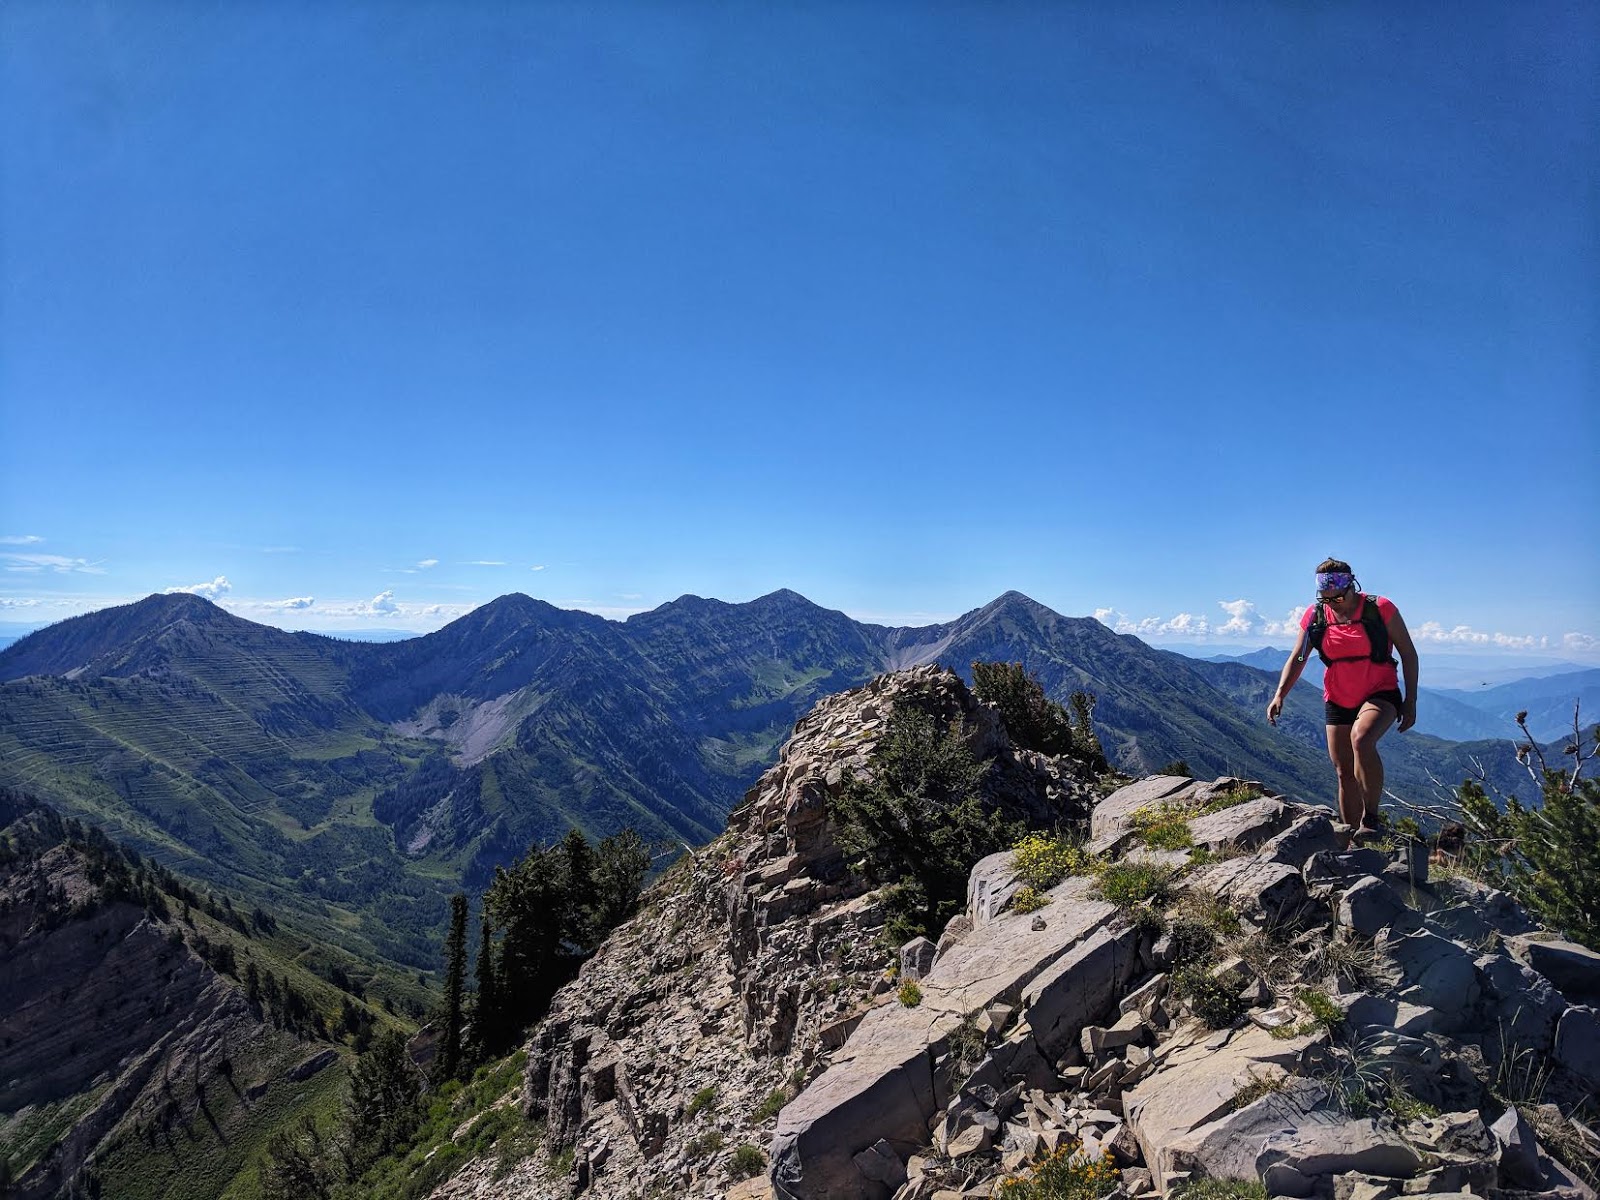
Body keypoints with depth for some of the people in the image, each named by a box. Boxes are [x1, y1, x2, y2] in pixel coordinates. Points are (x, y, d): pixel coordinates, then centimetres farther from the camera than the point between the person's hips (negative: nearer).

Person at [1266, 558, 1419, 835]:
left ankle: (1371, 819, -23)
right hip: (1338, 702, 4)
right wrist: (1279, 695, -18)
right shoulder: (1315, 616, -3)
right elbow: (1297, 658, -4)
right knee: (1345, 774, 6)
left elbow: (1408, 653, -4)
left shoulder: (1380, 608, -12)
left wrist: (1411, 701, -7)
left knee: (1361, 739, -34)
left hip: (1380, 694, -4)